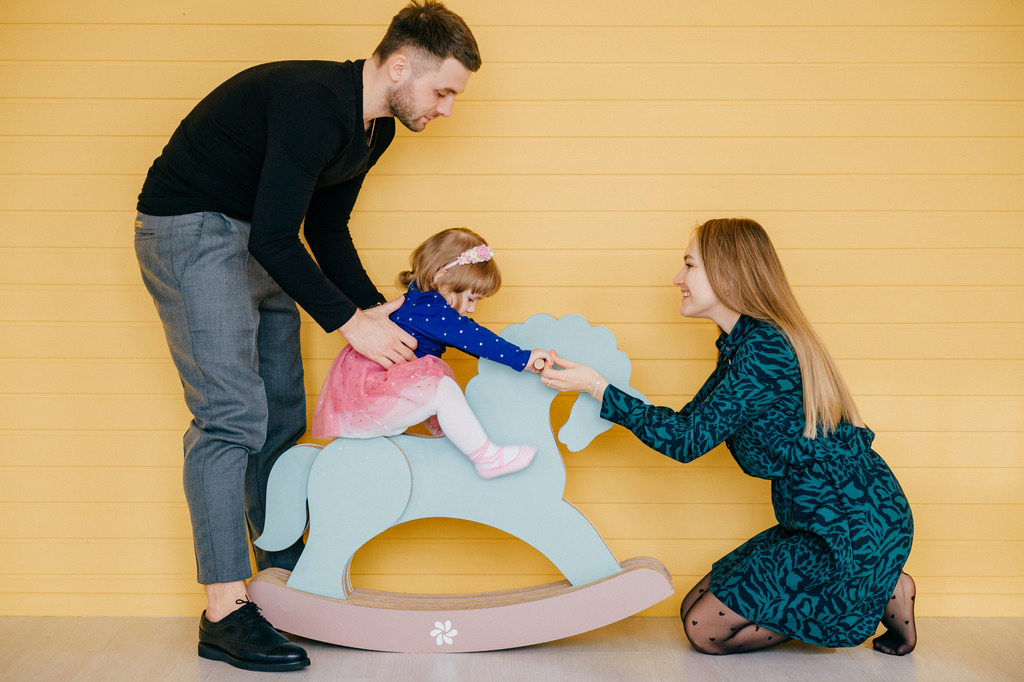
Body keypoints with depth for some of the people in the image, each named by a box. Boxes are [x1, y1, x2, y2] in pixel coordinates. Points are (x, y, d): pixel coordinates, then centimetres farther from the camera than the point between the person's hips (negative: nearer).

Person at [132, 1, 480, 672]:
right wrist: (349, 321, -23)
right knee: (232, 411, -16)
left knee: (282, 415, 9)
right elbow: (274, 237, -29)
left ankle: (283, 573, 21)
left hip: (262, 243, 9)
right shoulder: (312, 101, -27)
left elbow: (327, 228, 10)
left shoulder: (375, 129, 3)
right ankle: (225, 614, -10)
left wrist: (375, 306, 0)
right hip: (190, 230, -9)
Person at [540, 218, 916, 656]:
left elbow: (688, 441, -21)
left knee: (705, 630, -5)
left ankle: (881, 598, 3)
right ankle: (876, 589, 13)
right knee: (695, 607, 11)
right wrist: (594, 387, 6)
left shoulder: (765, 348, -23)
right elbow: (689, 423, 11)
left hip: (854, 529, -10)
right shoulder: (743, 344, 8)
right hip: (817, 521, 10)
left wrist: (598, 386, -18)